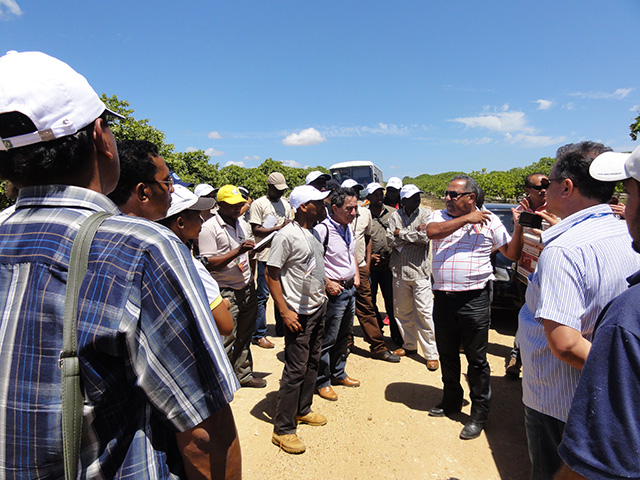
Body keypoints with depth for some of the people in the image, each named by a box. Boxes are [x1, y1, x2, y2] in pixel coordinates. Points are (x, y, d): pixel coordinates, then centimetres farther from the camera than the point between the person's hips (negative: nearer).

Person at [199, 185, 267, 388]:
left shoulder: (242, 224, 11)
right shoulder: (209, 228, -12)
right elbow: (209, 264, -19)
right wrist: (238, 251, -25)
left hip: (247, 289, 7)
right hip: (226, 293, -7)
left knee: (245, 337, 16)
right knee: (227, 340, -1)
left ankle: (244, 374, 31)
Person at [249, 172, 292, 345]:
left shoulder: (285, 203, 16)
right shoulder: (259, 204, -5)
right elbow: (255, 230, -12)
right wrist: (278, 228, -19)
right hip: (266, 256, -6)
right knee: (263, 295, -2)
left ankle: (282, 328, 30)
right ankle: (259, 335, 8)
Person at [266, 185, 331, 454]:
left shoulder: (315, 232, 9)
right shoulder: (287, 235, -17)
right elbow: (271, 274, -17)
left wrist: (324, 288, 14)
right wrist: (285, 312, -19)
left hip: (319, 309, 9)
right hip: (299, 314, -8)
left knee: (312, 364, 18)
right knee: (295, 370, -2)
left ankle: (303, 410, 36)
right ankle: (282, 429, 13)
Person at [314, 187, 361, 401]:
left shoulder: (348, 228, 9)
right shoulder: (322, 229, -19)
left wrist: (356, 275, 14)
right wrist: (327, 283, -20)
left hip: (350, 289, 9)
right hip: (334, 291, -8)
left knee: (344, 335, 20)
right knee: (328, 339, 2)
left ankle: (338, 374, 36)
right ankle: (322, 381, 20)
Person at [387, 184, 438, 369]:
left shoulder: (426, 214, -1)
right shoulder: (395, 216, 5)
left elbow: (425, 237, -16)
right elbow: (390, 240, -6)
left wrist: (401, 233, -8)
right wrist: (414, 234, -12)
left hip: (420, 270, -3)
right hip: (399, 269, 3)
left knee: (424, 313, -3)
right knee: (402, 311, 13)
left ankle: (431, 354, 8)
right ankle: (410, 345, 31)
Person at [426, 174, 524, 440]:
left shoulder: (489, 220, 3)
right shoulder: (439, 216, 7)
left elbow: (511, 253, 4)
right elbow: (432, 231, -17)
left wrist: (518, 227, -9)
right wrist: (466, 219, -17)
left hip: (474, 299, -3)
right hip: (443, 298, 3)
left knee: (476, 359, 5)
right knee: (447, 355, 18)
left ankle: (479, 414, 23)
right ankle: (451, 400, 38)